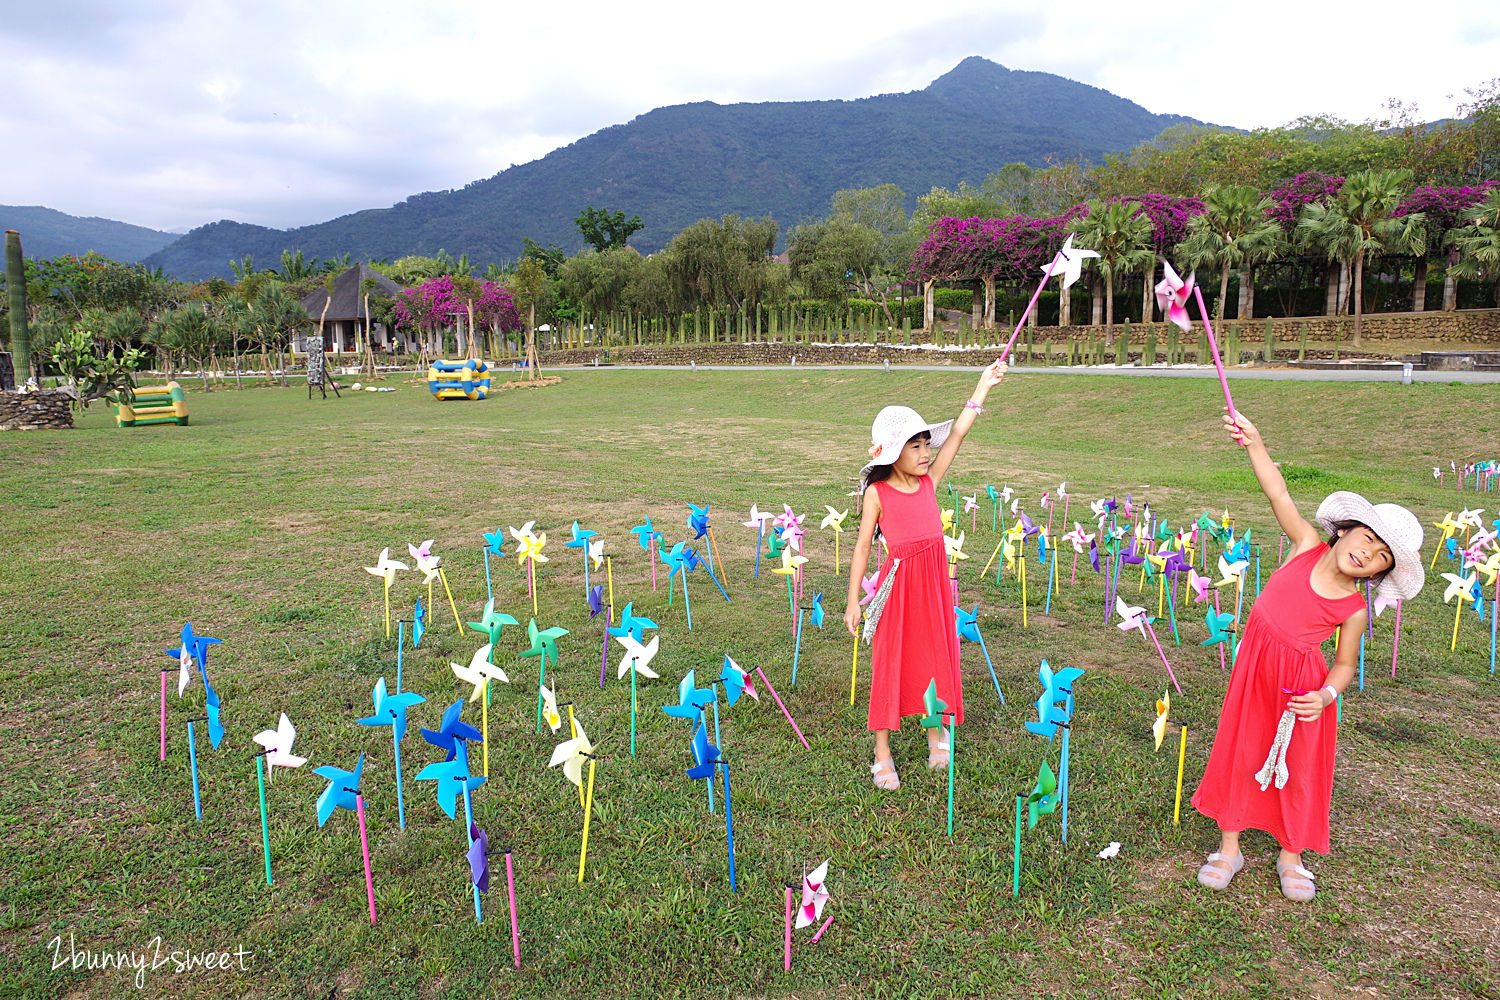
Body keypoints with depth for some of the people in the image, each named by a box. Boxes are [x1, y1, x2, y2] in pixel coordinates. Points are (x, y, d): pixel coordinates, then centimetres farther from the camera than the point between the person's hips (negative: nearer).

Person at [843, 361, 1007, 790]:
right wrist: (853, 601, -5)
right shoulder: (877, 492, -7)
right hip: (898, 582, -4)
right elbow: (863, 546, -4)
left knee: (936, 656, 14)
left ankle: (935, 731, 38)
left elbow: (957, 433, 3)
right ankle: (882, 753, 17)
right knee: (890, 663, 4)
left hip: (934, 580, 4)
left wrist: (983, 386, 4)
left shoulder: (930, 481, 3)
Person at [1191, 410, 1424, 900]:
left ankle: (1291, 855, 34)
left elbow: (1344, 664, -1)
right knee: (1238, 755, 10)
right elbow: (1280, 495, -13)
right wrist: (1254, 443, -20)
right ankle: (1228, 848, 26)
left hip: (1302, 685, -2)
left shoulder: (1354, 609, -11)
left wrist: (1326, 696, -20)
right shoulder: (1307, 546, -8)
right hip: (1254, 671, 2)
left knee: (1299, 769, 11)